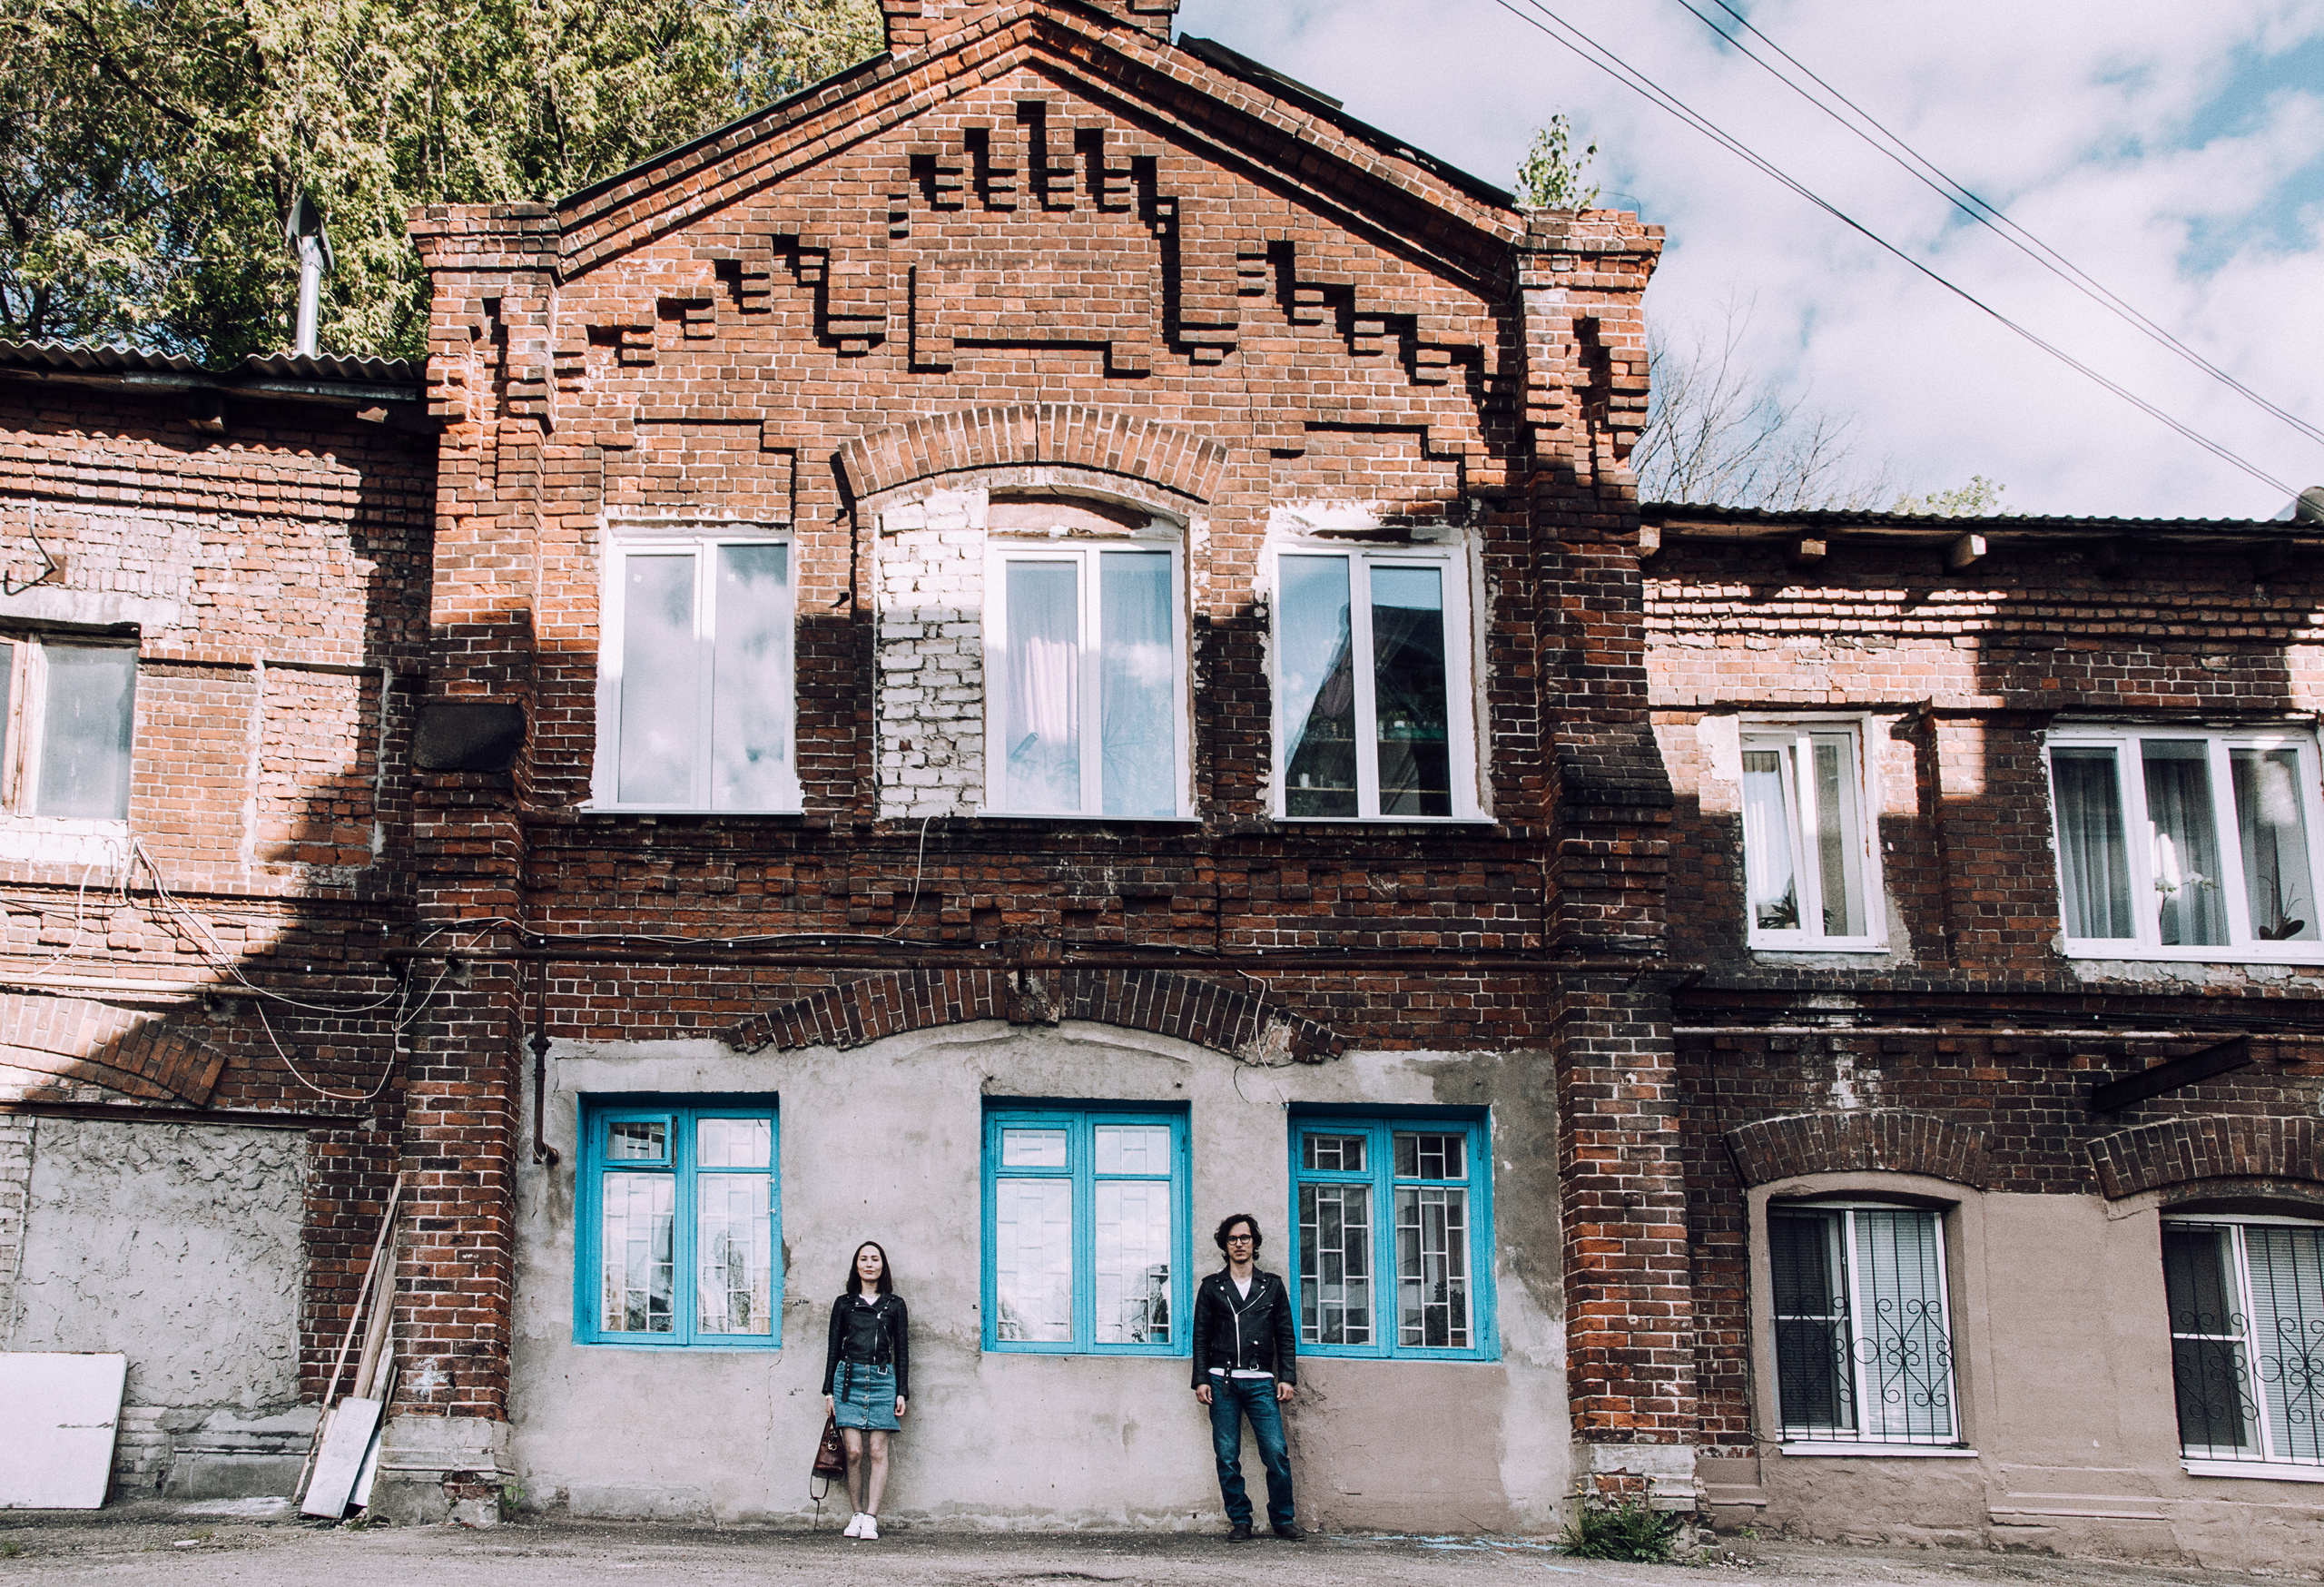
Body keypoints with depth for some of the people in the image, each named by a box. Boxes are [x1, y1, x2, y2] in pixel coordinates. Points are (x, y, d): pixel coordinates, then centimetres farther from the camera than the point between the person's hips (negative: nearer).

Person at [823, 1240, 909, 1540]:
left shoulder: (895, 1305, 11)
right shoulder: (844, 1303, 12)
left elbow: (901, 1351, 11)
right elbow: (833, 1347, 12)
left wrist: (902, 1392, 4)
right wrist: (829, 1390, 7)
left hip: (882, 1379, 0)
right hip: (849, 1378, 0)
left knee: (878, 1451, -6)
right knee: (854, 1451, -7)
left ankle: (870, 1517, -4)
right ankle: (857, 1515, 3)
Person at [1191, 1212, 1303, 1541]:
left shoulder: (1272, 1286, 14)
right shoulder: (1212, 1287, 12)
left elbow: (1286, 1336, 13)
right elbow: (1201, 1337, 10)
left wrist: (1288, 1378, 3)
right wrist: (1201, 1380, 1)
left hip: (1261, 1382, 0)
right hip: (1222, 1381, 0)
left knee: (1276, 1453, -8)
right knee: (1227, 1457, -2)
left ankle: (1283, 1520, 5)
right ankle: (1240, 1521, 8)